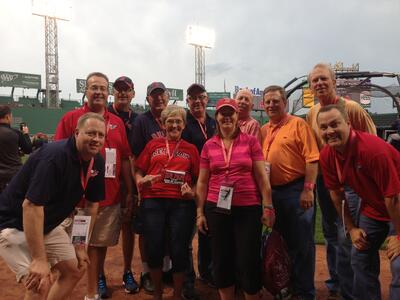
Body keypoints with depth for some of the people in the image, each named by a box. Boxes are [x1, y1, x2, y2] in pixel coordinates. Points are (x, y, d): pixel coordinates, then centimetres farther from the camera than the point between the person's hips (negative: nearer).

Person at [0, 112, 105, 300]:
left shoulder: (96, 162, -5)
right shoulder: (55, 156, -29)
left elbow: (92, 204, 5)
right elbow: (31, 205, -34)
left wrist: (81, 245, 4)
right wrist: (39, 260, -33)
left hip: (48, 225, 8)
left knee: (76, 270, 12)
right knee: (40, 283, -20)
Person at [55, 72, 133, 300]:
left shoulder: (117, 122, 9)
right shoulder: (70, 118, -2)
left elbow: (125, 159, 10)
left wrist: (129, 192, 9)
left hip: (110, 195, 3)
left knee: (102, 242, 14)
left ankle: (98, 280, 35)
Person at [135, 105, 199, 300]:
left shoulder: (191, 149, 12)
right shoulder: (153, 144, 12)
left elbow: (198, 179, 11)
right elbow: (138, 172, 10)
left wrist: (192, 192, -8)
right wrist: (142, 181, -12)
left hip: (181, 203, 0)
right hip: (153, 201, 1)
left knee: (179, 250, 3)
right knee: (154, 249, 4)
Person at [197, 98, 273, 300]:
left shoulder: (250, 141, 0)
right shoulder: (209, 145, 5)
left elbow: (261, 177, 0)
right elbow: (202, 181, 8)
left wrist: (267, 207, -4)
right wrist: (200, 212, 4)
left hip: (248, 209, -2)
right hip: (217, 210, 2)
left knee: (249, 261, 4)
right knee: (221, 260, 12)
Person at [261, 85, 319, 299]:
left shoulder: (298, 124, -5)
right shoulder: (263, 130, 12)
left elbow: (312, 159, -11)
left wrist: (308, 190, -18)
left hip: (296, 190, -6)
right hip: (272, 191, 6)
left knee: (302, 243, 4)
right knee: (281, 241, 17)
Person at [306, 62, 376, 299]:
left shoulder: (351, 108, -12)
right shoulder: (312, 113, 5)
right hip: (323, 177, 6)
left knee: (346, 237, -5)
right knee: (330, 233, 18)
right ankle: (334, 281, 36)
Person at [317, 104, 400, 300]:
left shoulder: (373, 149, -31)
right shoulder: (326, 155, -12)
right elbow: (336, 193, 0)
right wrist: (351, 228, 3)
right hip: (371, 208, 6)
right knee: (360, 258, 11)